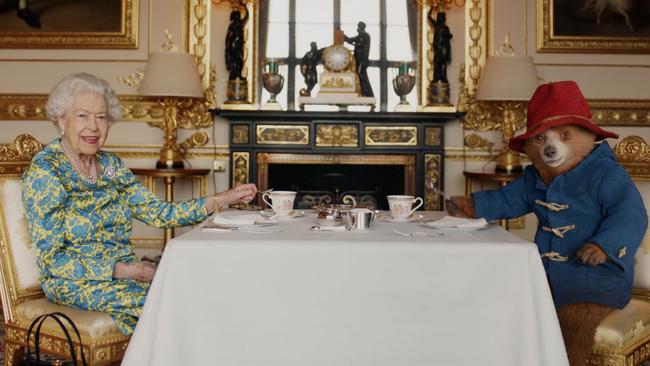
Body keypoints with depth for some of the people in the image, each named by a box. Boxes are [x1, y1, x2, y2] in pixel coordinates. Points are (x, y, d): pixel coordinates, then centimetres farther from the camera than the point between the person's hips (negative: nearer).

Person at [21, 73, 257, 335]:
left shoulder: (111, 165, 9)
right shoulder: (43, 173, -11)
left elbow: (158, 212, 3)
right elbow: (50, 259, -14)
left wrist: (223, 199, -3)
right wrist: (117, 270, -23)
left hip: (123, 270, 6)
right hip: (74, 282, -6)